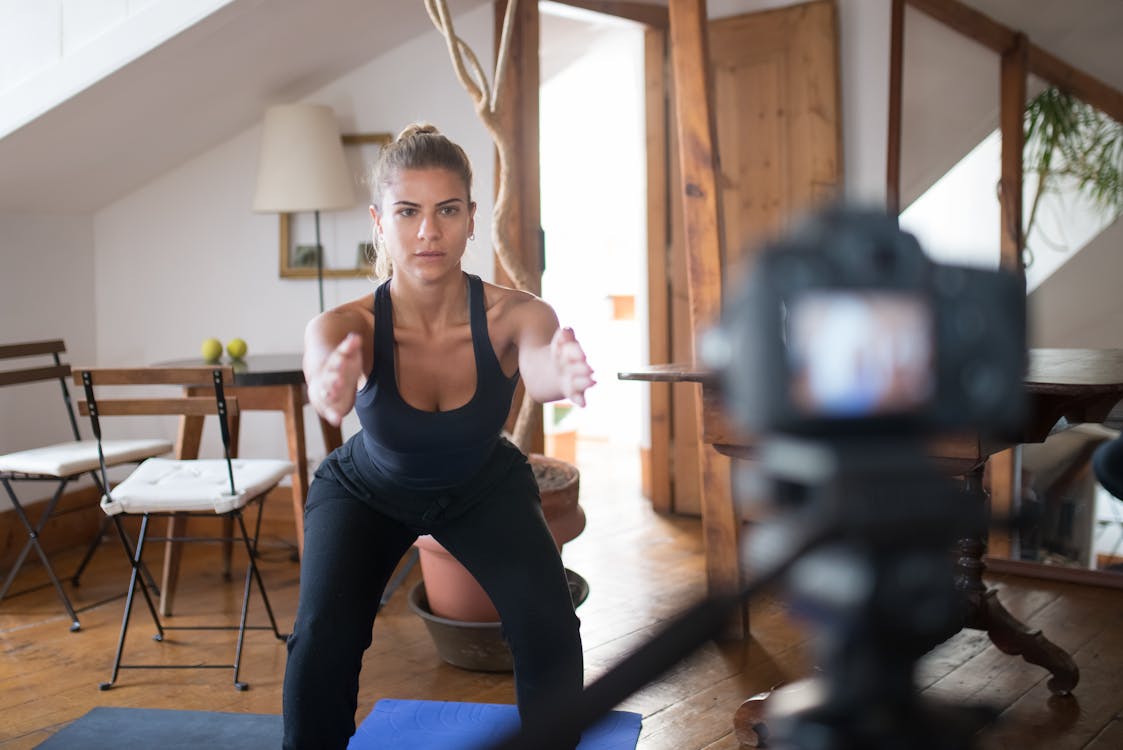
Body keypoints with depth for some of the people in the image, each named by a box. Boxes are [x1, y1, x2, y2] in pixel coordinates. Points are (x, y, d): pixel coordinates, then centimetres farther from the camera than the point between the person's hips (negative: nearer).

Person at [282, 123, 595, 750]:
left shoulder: (514, 315, -33)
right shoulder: (346, 326, -33)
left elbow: (539, 362, -54)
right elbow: (323, 377, -54)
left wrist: (560, 371, -78)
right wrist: (333, 386, -78)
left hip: (485, 486, 1)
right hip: (367, 489, 0)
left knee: (549, 631, -17)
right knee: (322, 639, -20)